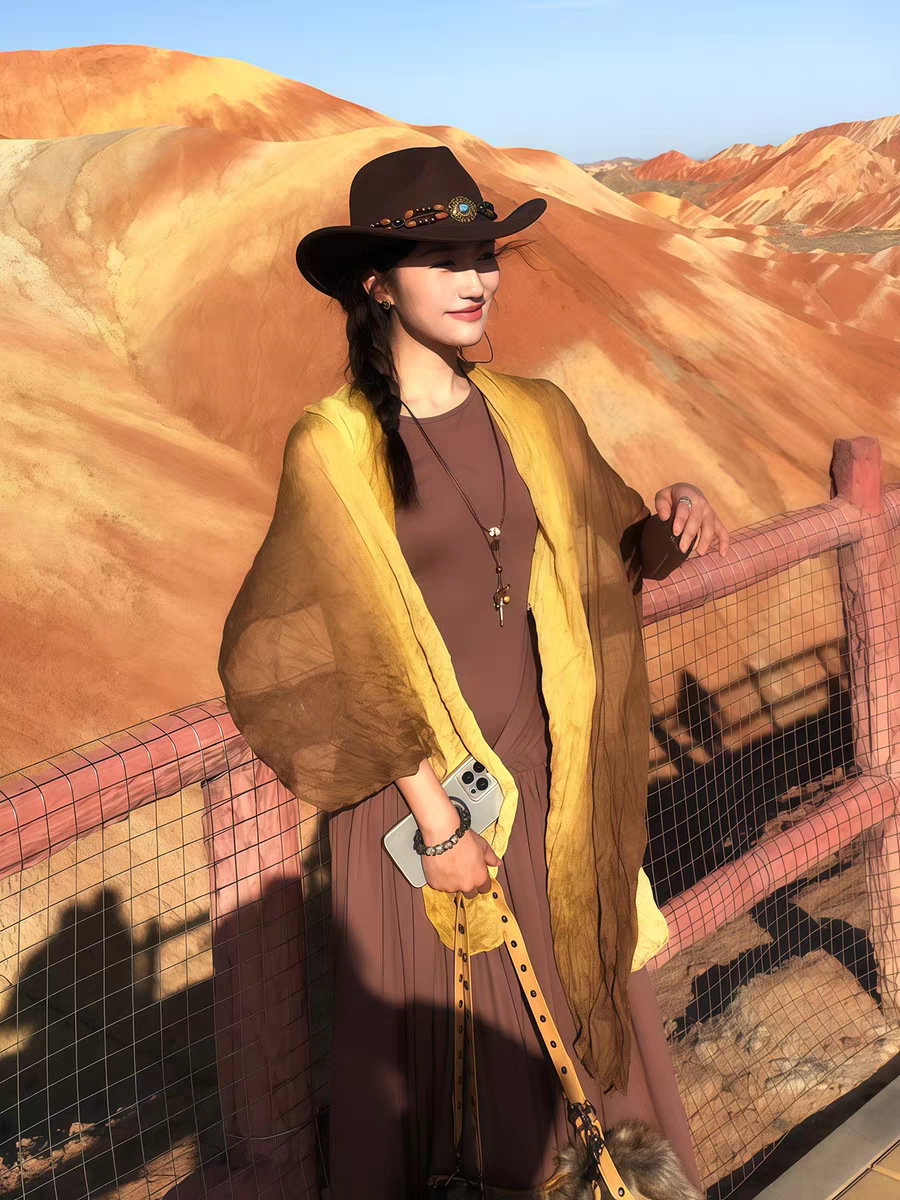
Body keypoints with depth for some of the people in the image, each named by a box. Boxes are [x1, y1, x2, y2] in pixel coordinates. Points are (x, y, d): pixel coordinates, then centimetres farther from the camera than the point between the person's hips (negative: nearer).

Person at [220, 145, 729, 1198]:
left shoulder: (534, 416, 0)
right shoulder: (332, 449, -14)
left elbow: (612, 549, 11)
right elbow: (358, 656, -14)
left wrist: (676, 521, -12)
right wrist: (436, 821, -14)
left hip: (542, 764, 4)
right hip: (411, 777, -4)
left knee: (578, 979, 18)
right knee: (435, 1005, 14)